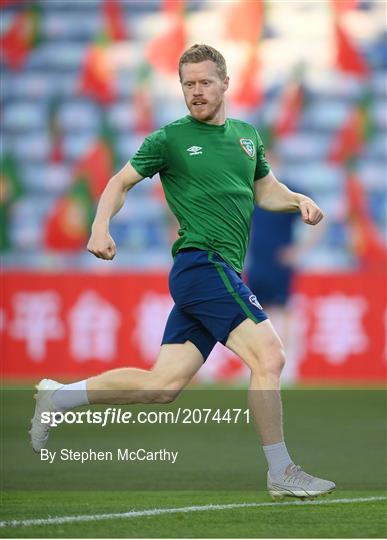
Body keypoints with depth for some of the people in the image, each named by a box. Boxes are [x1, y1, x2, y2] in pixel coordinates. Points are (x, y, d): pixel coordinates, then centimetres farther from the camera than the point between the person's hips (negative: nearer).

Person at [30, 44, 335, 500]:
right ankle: (280, 474, -11)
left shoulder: (246, 135, 18)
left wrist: (299, 201, 8)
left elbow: (266, 191, 29)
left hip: (222, 272, 7)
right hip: (201, 262, -7)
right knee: (269, 356, -17)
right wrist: (100, 227, -10)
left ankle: (58, 397, 19)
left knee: (162, 385, 5)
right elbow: (121, 181, 7)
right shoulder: (170, 138, 1)